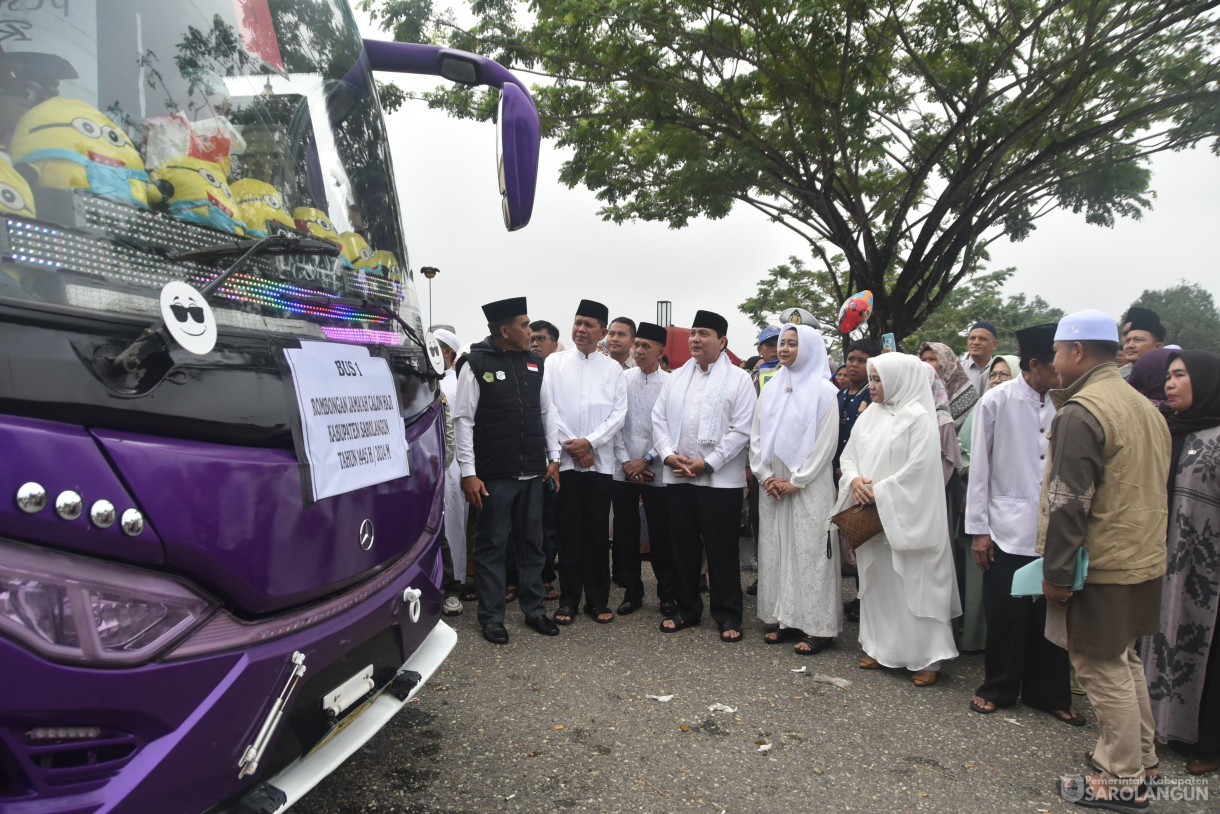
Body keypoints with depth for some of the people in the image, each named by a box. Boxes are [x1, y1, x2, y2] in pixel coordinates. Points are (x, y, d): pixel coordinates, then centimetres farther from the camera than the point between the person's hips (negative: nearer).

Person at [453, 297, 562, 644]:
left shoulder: (534, 363, 9)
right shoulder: (477, 364, -7)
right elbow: (463, 419, -9)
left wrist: (553, 457, 9)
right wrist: (469, 472, -13)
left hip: (532, 473, 5)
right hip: (494, 475, -5)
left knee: (531, 543, 14)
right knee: (492, 545, 5)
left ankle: (534, 609, 26)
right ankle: (491, 616, 18)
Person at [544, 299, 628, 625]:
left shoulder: (613, 368, 9)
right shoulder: (555, 362, 6)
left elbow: (619, 412, 1)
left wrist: (590, 442, -10)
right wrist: (572, 446, -7)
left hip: (600, 461, 1)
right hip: (565, 460, -1)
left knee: (598, 532, 5)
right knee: (569, 531, 3)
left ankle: (598, 599, 15)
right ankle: (569, 599, 13)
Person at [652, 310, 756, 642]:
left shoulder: (739, 379, -2)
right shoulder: (675, 377, 13)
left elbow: (741, 430, -9)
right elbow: (659, 418, 10)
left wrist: (708, 464, -14)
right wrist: (668, 454, -6)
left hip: (720, 479, -4)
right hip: (678, 477, 4)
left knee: (722, 551, 3)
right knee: (683, 546, 12)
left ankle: (728, 616, 16)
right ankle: (687, 609, 26)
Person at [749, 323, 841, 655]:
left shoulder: (823, 391, -5)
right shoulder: (771, 389, 11)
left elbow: (826, 443, -10)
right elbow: (757, 436, 11)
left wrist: (795, 481, -12)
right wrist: (765, 476, 0)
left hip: (809, 487, -5)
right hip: (773, 487, 5)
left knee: (810, 551, -3)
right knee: (775, 549, 7)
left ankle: (817, 627, 5)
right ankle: (782, 619, 17)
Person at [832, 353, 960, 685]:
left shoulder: (918, 417, -10)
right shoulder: (869, 416, 11)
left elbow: (919, 466, -17)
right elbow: (848, 455, 12)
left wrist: (879, 492, -16)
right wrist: (855, 479, -8)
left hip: (906, 515, -7)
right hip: (870, 516, 7)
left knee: (913, 584, -2)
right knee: (876, 581, 12)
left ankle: (928, 657, 10)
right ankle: (882, 648, 24)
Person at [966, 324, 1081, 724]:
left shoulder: (1059, 404, 5)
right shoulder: (996, 401, -5)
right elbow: (979, 466, -3)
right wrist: (979, 529, -4)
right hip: (1009, 529, -3)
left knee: (1051, 614, 9)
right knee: (1006, 614, 5)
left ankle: (1048, 692, 27)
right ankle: (998, 688, 25)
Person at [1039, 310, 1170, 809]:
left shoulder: (1080, 412, -19)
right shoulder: (1145, 407, 12)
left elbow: (1068, 502, -22)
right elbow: (1154, 490, 19)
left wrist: (1056, 572, -16)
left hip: (1102, 568, -9)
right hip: (1145, 561, 10)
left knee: (1103, 670, 2)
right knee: (1125, 661, 22)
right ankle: (1140, 757, 36)